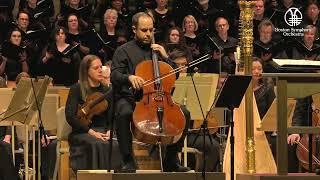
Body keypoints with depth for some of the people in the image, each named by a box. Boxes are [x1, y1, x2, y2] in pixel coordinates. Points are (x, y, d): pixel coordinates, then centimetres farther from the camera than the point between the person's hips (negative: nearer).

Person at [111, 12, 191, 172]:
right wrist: (129, 77, -25)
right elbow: (114, 76, -4)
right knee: (123, 113, -38)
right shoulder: (124, 51, 9)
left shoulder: (158, 49, 22)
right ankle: (128, 161, -28)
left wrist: (165, 57, 4)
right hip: (129, 97, -4)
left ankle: (171, 160, -9)